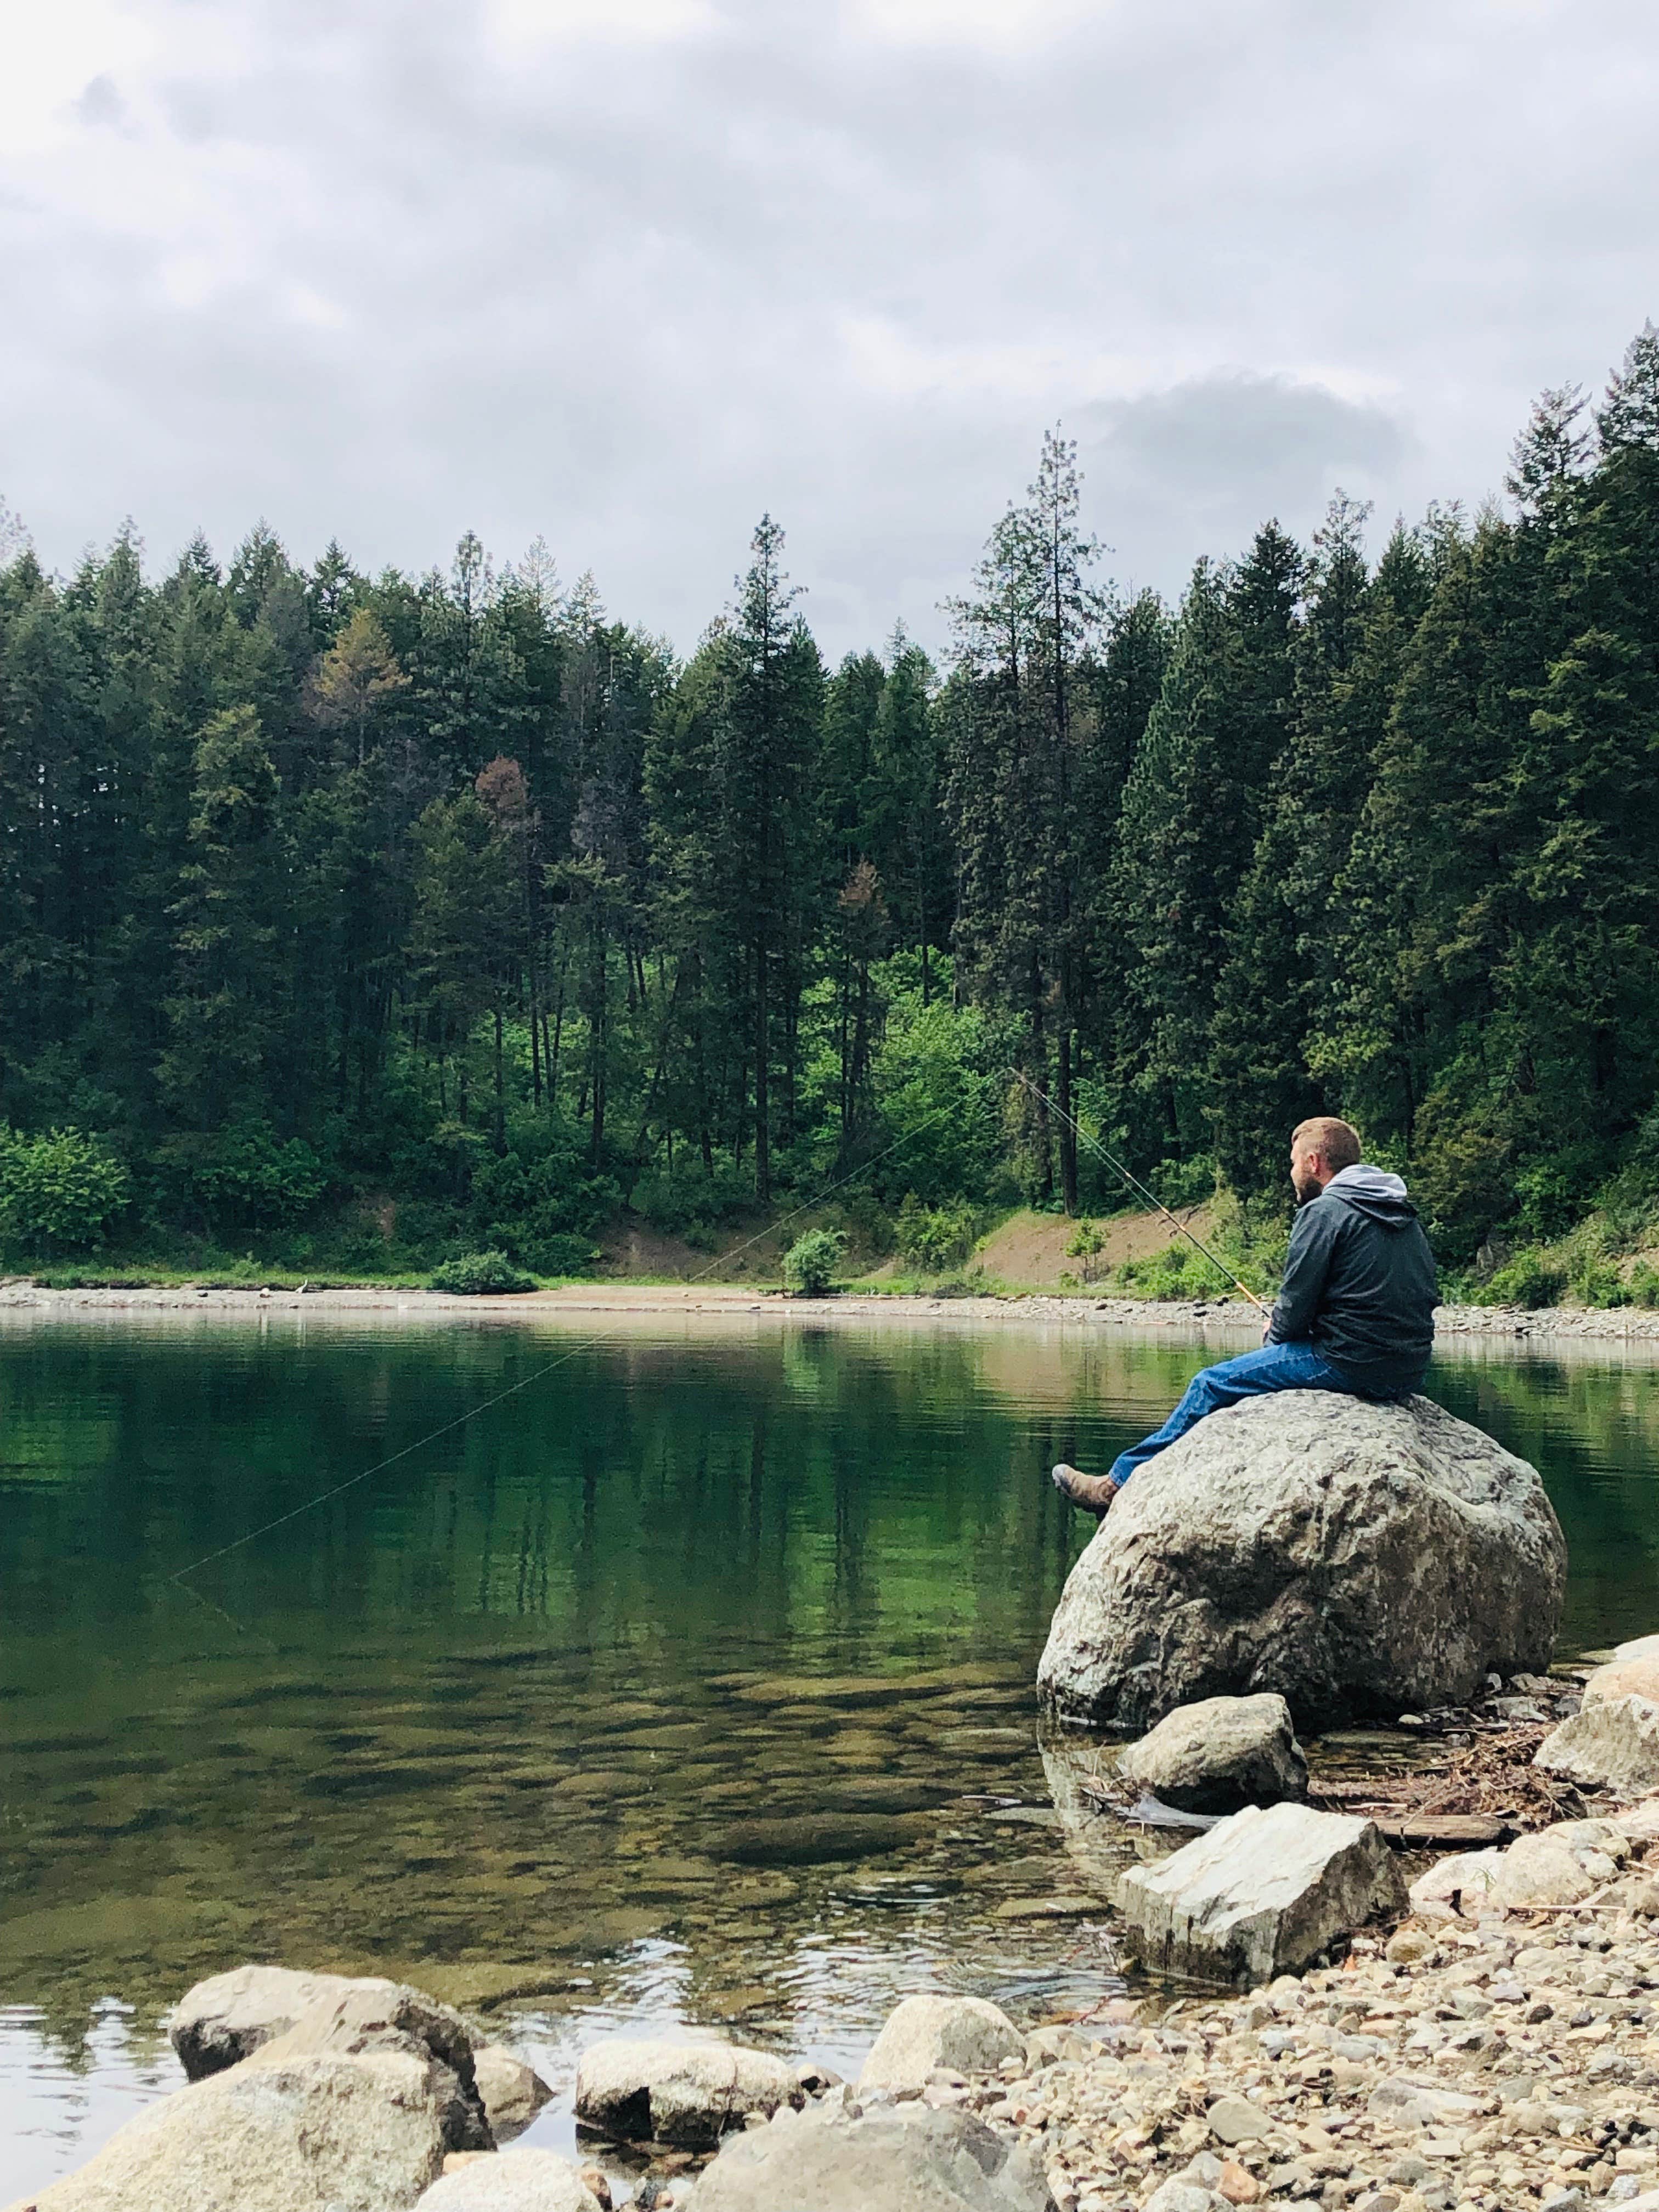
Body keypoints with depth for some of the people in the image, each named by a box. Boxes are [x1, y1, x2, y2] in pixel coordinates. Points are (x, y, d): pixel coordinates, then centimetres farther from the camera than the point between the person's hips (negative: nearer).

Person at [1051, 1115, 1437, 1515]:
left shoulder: (1325, 1211, -11)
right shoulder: (1404, 1214, 16)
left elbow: (1295, 1307, -14)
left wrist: (1275, 1336, 11)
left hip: (1351, 1364, -9)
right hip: (1409, 1372, 9)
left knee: (1212, 1385, 2)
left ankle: (1119, 1484, 9)